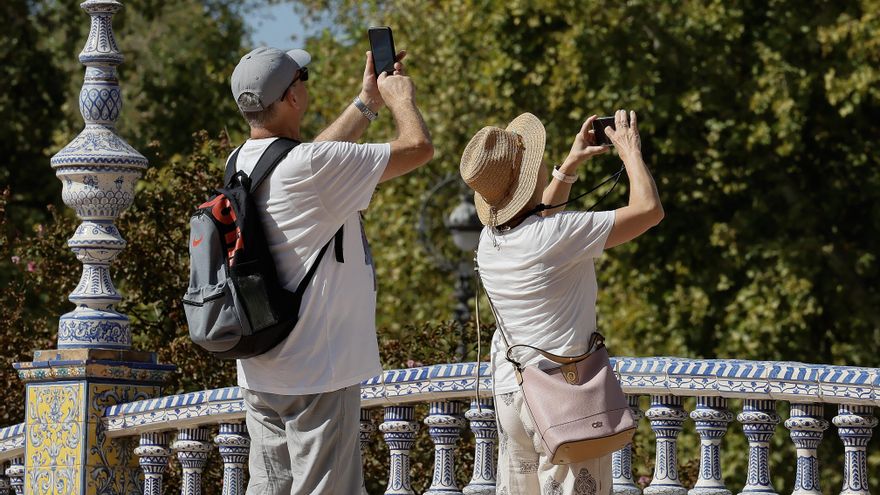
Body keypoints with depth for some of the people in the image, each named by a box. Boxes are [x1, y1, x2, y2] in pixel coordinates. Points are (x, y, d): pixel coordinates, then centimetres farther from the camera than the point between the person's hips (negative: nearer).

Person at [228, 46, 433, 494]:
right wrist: (401, 98, 7)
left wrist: (367, 101, 29)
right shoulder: (310, 167, -19)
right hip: (317, 373, -8)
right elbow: (418, 147, -13)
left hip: (259, 371, 8)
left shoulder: (244, 163, 6)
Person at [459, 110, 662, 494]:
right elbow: (649, 209, -15)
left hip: (508, 392, 7)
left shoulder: (489, 239, 4)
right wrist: (631, 152, 0)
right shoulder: (560, 235, -18)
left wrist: (570, 165, 27)